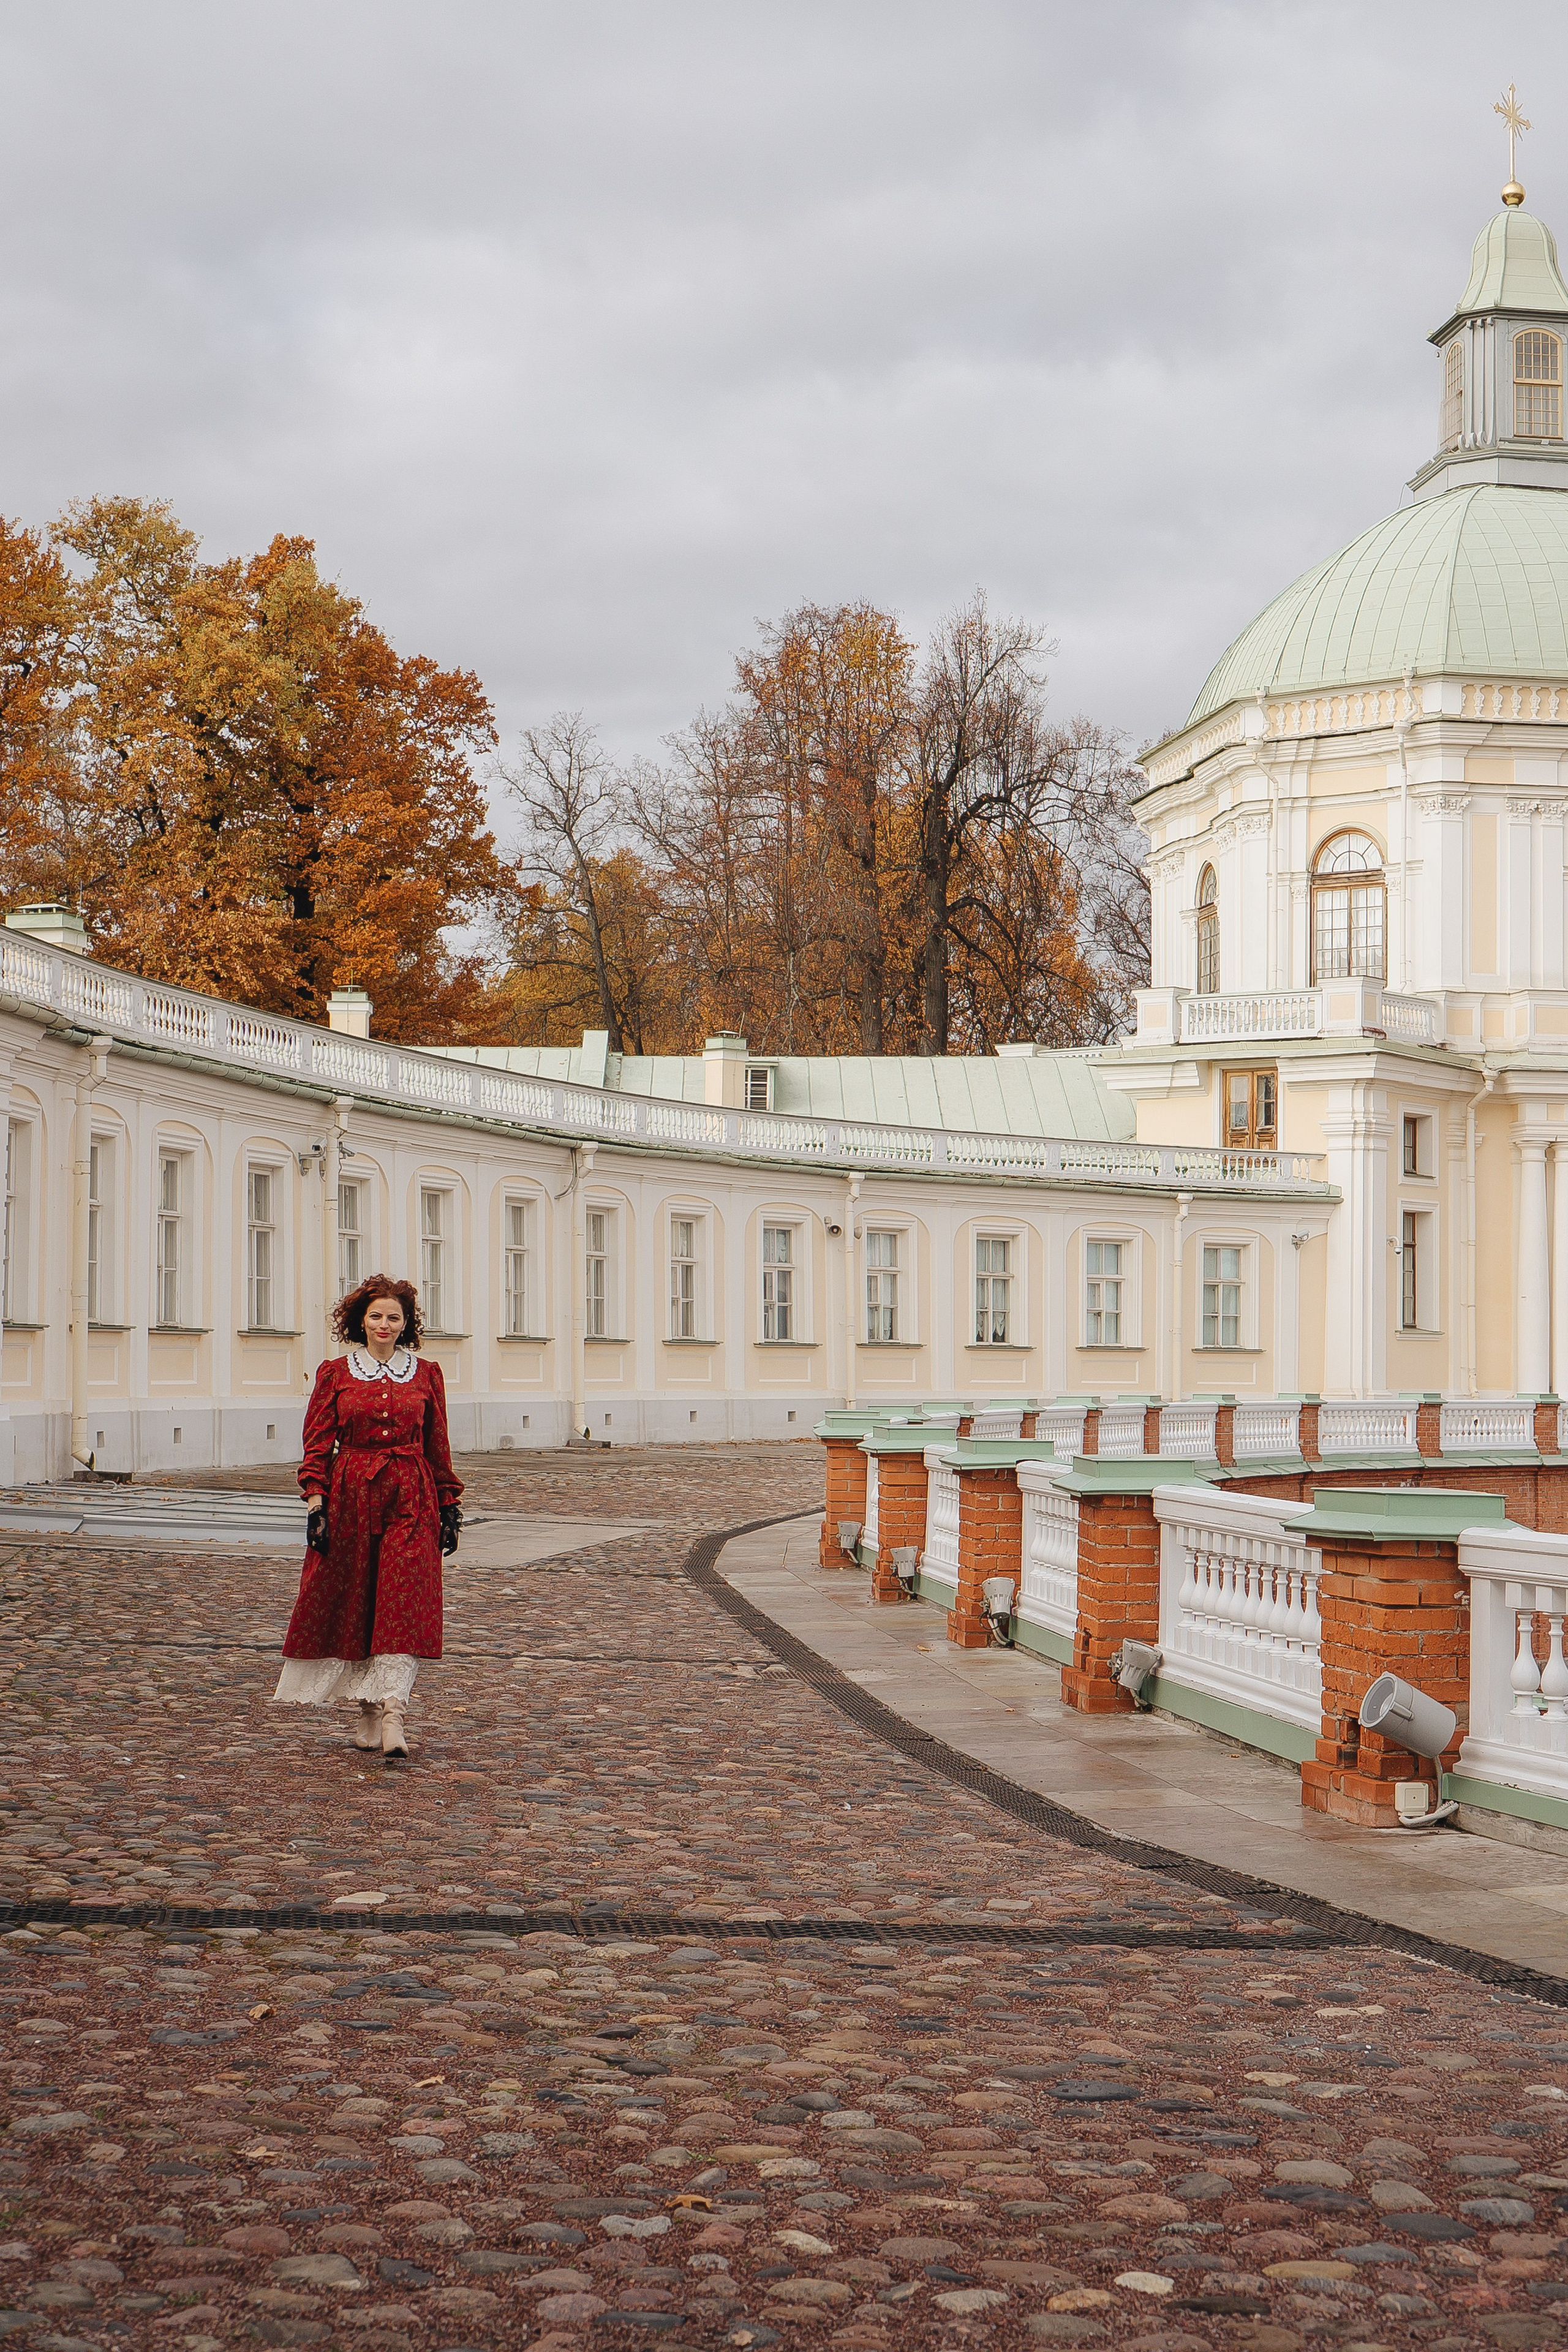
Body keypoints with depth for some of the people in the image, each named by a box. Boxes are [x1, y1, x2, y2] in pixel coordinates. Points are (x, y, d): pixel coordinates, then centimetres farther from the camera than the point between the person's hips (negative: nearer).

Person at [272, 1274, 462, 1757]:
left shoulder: (426, 1374, 8)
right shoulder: (335, 1373, 5)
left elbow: (438, 1446, 12)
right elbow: (318, 1445, 3)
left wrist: (449, 1505, 10)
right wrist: (316, 1503, -6)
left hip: (411, 1500, 0)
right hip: (351, 1496, 0)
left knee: (407, 1603, -11)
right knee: (352, 1604, 4)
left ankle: (391, 1709, -16)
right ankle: (368, 1710, 15)